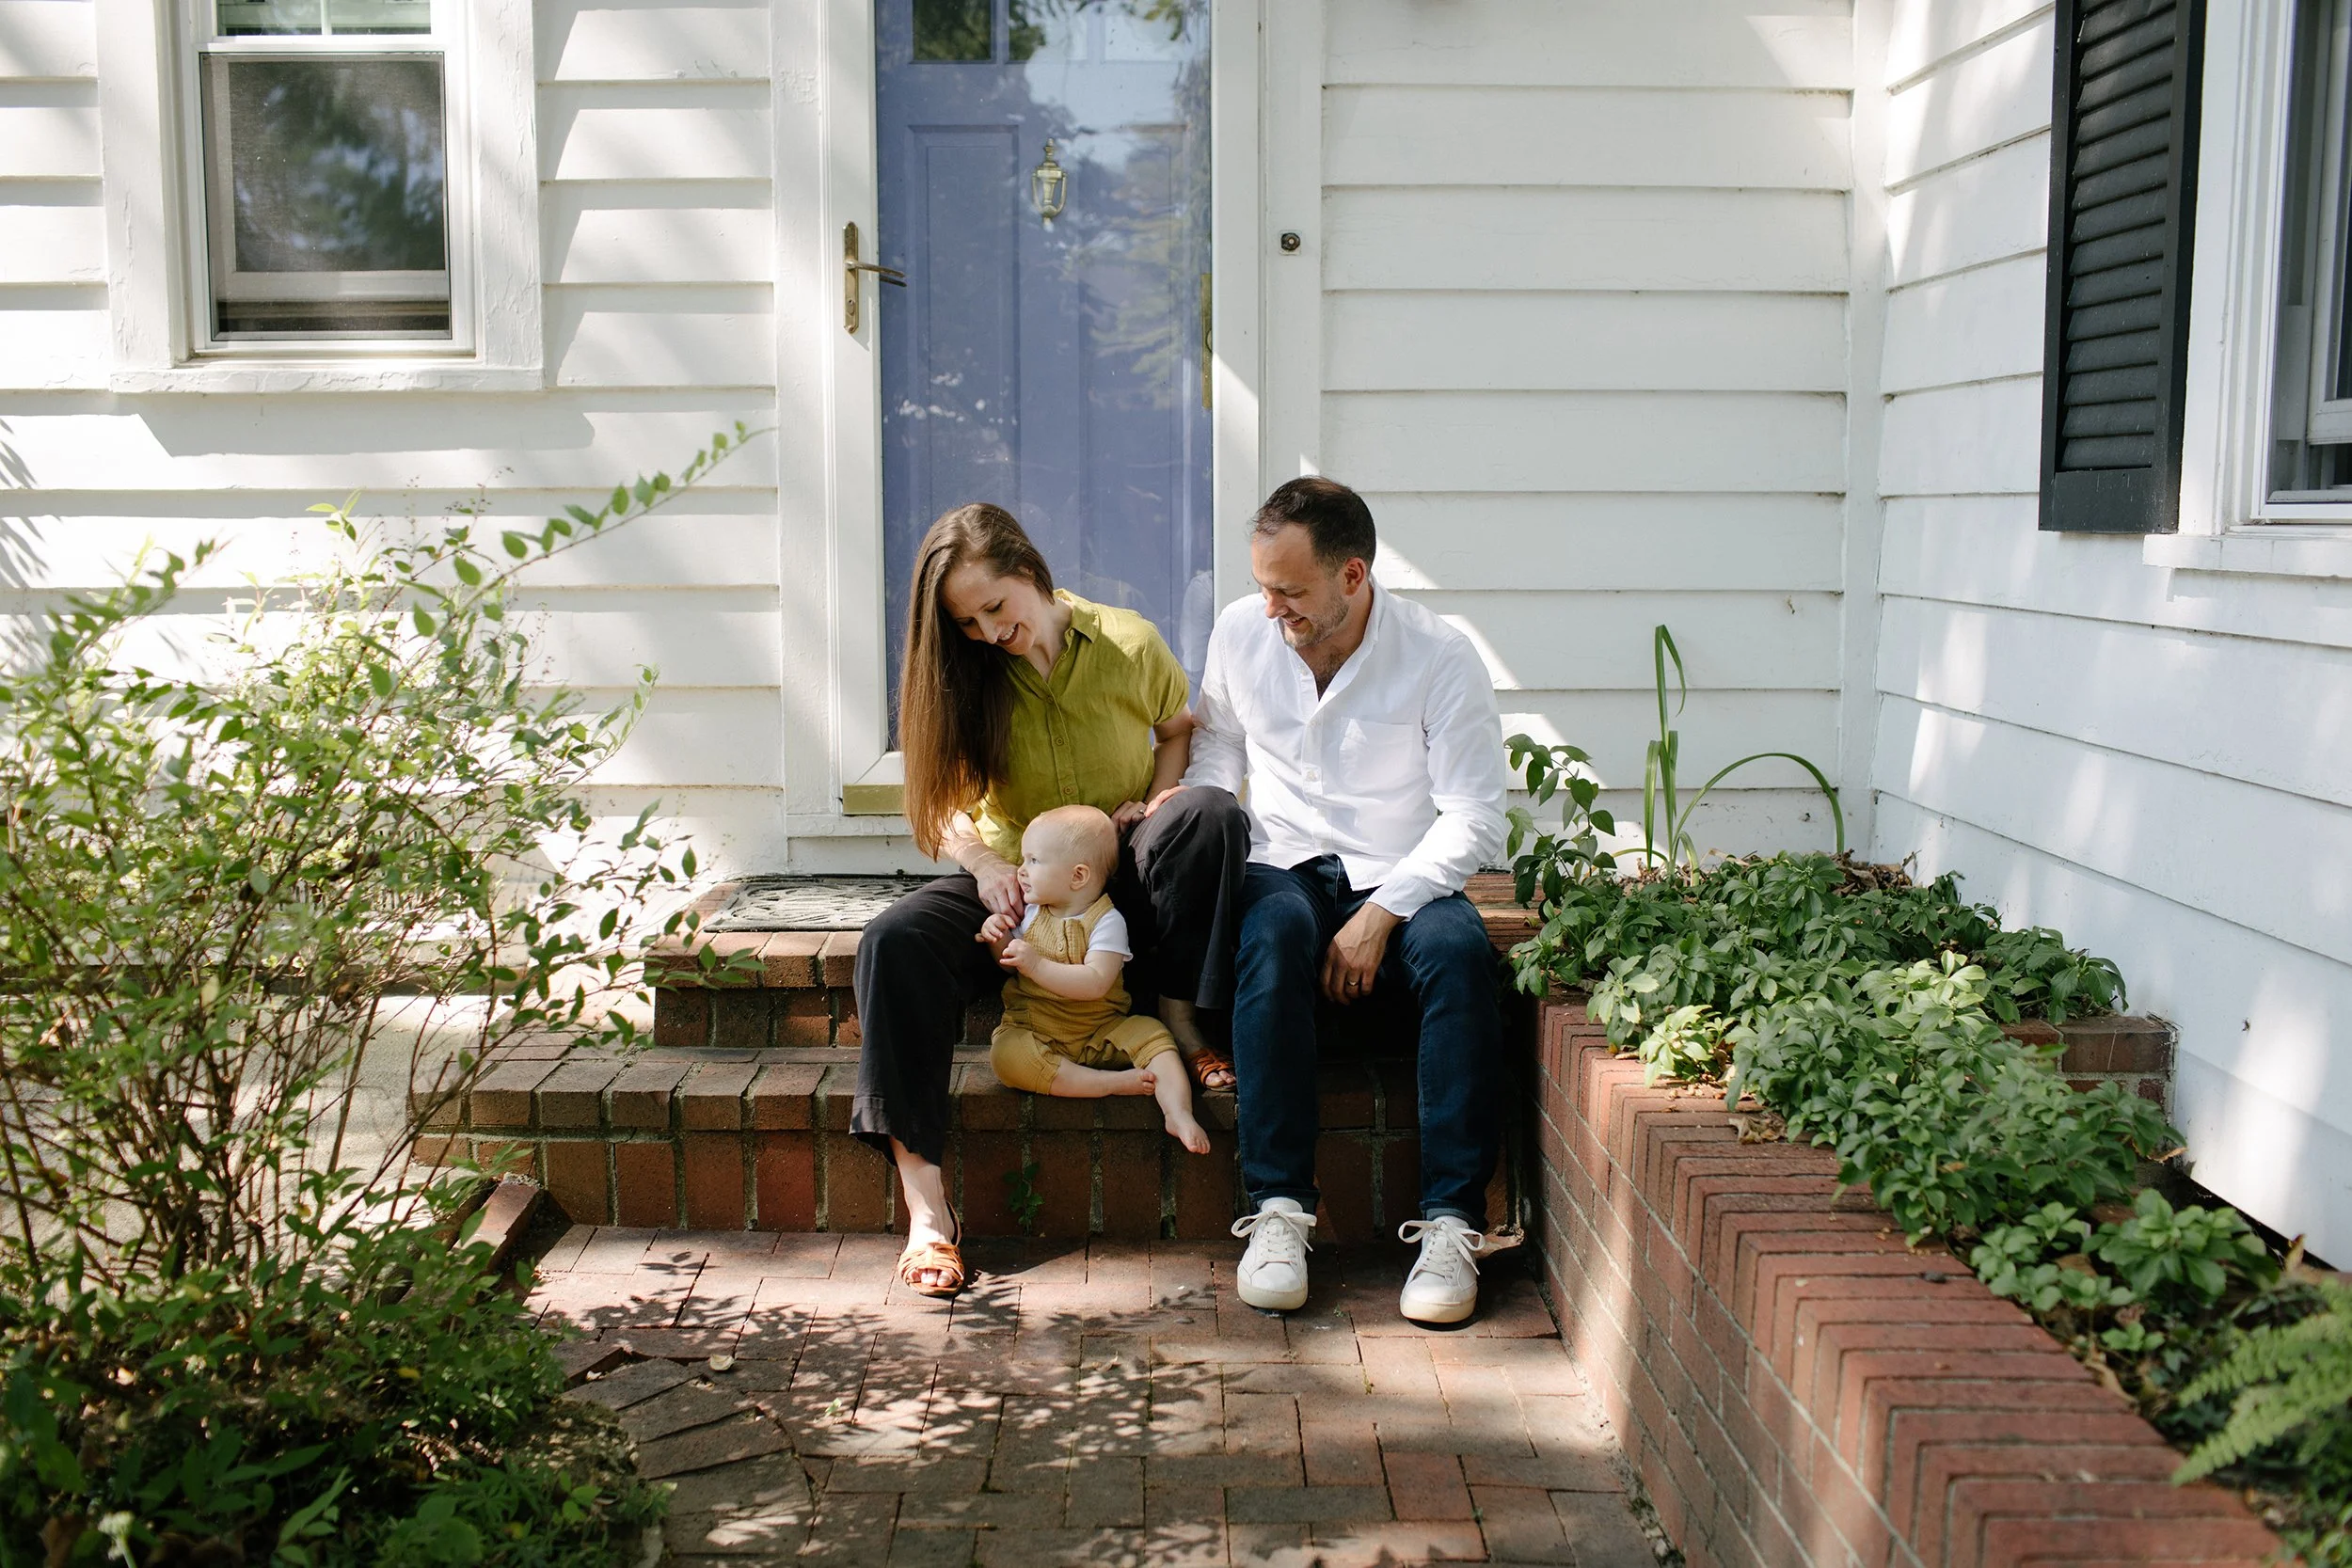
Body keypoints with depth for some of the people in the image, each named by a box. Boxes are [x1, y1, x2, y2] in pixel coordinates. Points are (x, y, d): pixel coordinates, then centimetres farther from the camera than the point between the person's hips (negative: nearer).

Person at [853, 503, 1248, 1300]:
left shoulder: (1129, 644, -6)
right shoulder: (964, 674, -1)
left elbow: (1181, 730, 12)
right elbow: (940, 801, 2)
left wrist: (1156, 801, -6)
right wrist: (982, 860, -18)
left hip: (1123, 875, -1)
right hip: (1012, 880, 1)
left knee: (1212, 812, -33)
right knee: (895, 942, -30)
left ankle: (1177, 1016, -18)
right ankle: (925, 1208, -34)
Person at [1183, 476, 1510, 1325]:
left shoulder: (1441, 657, -8)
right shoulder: (1239, 634, 3)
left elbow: (1473, 821, -8)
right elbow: (1217, 747, 19)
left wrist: (1382, 913, -20)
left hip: (1401, 880, -1)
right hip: (1285, 869, 2)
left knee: (1459, 951, -35)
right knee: (1271, 938, -35)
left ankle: (1450, 1222, -30)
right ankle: (1278, 1208, -33)